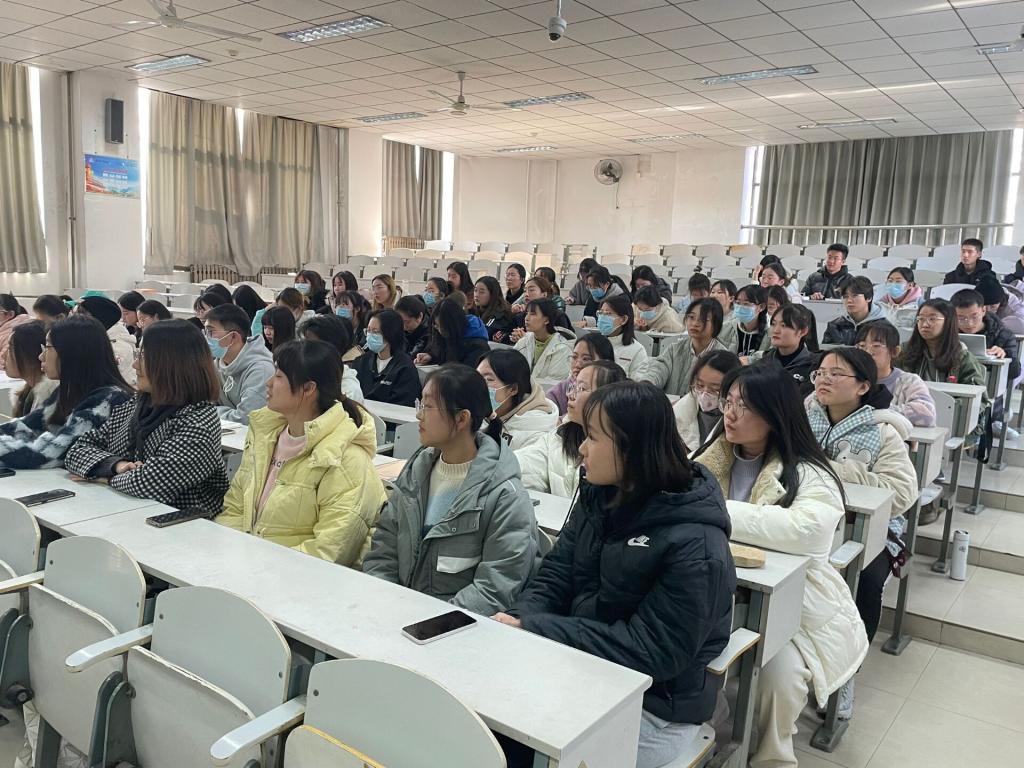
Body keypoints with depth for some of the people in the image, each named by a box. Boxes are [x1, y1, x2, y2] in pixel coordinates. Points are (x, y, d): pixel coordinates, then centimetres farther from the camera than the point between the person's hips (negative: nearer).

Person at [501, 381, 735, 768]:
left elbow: (655, 651, -23)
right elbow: (556, 574, 2)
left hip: (652, 708, -6)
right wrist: (521, 618, -20)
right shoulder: (598, 497, 0)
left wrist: (535, 631, -24)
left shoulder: (693, 543, -23)